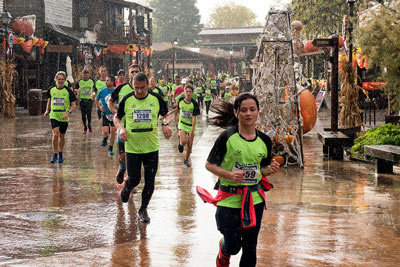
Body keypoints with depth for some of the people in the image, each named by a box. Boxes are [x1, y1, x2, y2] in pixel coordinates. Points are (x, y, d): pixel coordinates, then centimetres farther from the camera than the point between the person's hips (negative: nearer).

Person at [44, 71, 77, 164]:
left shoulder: (68, 91, -6)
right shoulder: (51, 90, 2)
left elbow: (73, 105, -4)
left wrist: (68, 113, -20)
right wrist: (47, 111, 12)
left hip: (64, 117, 0)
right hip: (54, 115, 0)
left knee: (62, 136, 11)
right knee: (55, 134, -16)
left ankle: (60, 154, 31)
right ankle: (55, 155, -5)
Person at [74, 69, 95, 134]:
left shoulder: (91, 81, 6)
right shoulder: (79, 82, 2)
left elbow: (93, 89, 18)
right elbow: (75, 90, 6)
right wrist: (78, 90, -17)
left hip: (89, 99, 0)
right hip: (82, 100, 0)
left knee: (89, 113, -8)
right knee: (83, 114, 3)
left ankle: (89, 126, 14)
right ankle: (85, 128, 14)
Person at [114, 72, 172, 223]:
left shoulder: (156, 99, -4)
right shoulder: (127, 100, -5)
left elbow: (166, 115, 10)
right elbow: (117, 118, 8)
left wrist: (165, 124, -13)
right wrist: (121, 128, -13)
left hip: (152, 147, 1)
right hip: (132, 147, -1)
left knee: (150, 181, 3)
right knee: (134, 179, 3)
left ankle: (143, 209, 21)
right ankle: (126, 190, 40)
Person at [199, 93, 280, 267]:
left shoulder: (264, 140, 1)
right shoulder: (227, 137, -12)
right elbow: (209, 165, -7)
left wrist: (271, 169, -8)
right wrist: (229, 175, -22)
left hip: (255, 200, 4)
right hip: (229, 199, -4)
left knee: (250, 248, 9)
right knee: (233, 246, 5)